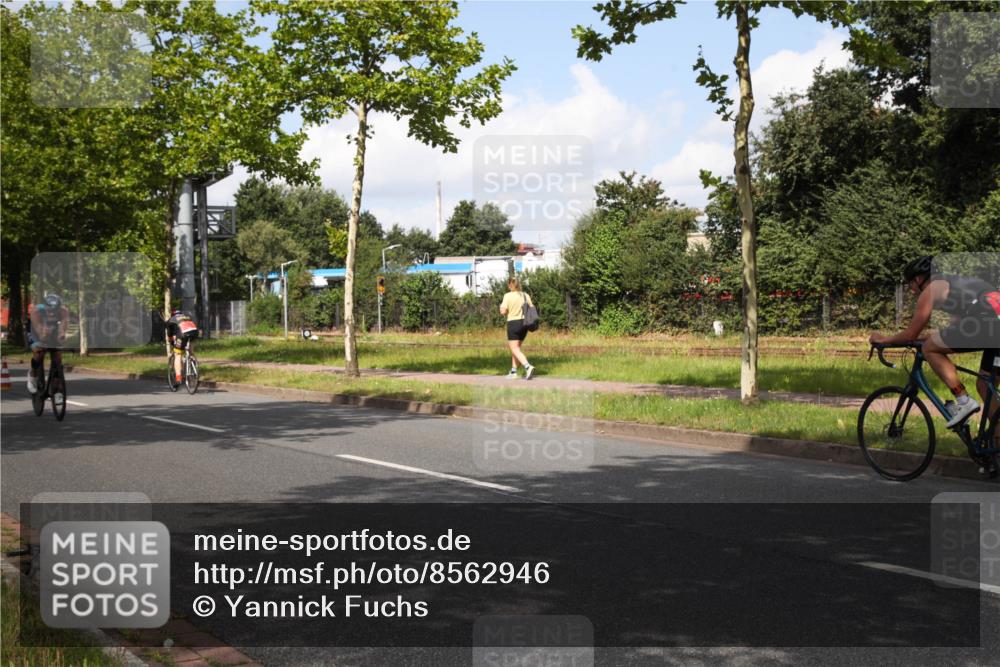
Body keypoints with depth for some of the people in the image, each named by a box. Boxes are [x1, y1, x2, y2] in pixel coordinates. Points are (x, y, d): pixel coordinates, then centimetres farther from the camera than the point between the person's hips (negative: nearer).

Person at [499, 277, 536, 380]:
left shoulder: (508, 296, -9)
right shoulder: (525, 295, 5)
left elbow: (503, 311, -13)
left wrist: (501, 307, 8)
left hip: (513, 323, -6)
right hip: (524, 323, 6)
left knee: (515, 350, -3)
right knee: (515, 348, 19)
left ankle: (528, 367, -24)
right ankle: (513, 372, 21)